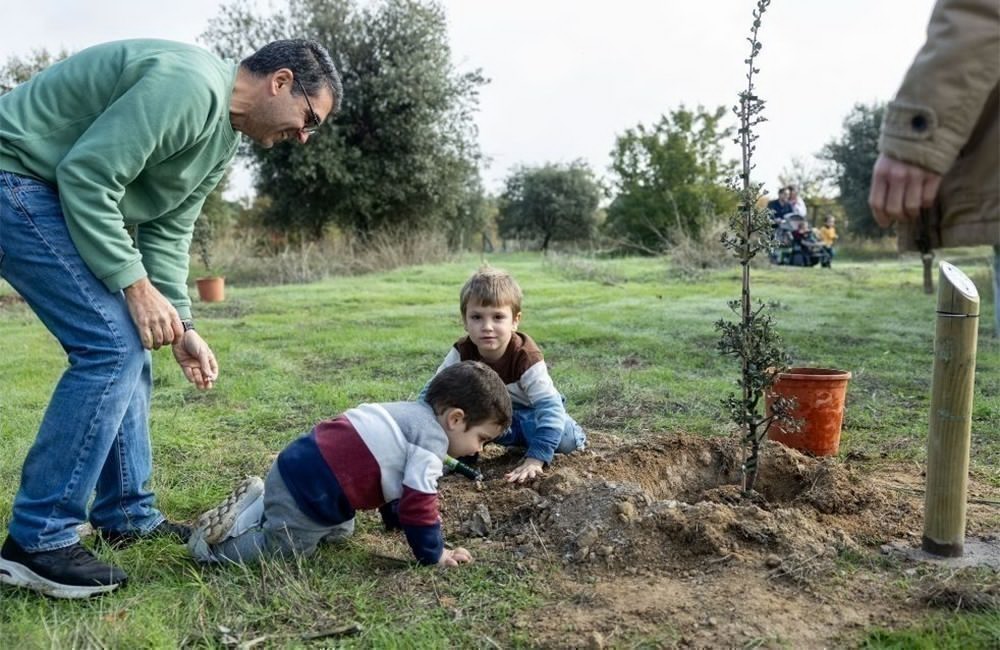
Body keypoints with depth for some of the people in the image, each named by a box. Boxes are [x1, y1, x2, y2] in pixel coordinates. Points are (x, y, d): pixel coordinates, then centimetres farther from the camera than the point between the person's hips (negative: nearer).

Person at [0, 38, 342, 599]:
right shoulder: (189, 85, -22)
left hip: (65, 196, 10)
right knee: (110, 344, -17)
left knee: (125, 347, 8)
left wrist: (180, 323, 0)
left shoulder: (223, 140, 10)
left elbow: (167, 232, 10)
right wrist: (135, 283, -22)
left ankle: (126, 515, 18)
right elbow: (86, 176, -26)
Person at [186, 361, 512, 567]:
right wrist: (433, 555, -3)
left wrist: (397, 521, 34)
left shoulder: (411, 414, 14)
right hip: (307, 491, -9)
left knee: (340, 532, 28)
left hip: (301, 466, 9)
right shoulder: (431, 440, -15)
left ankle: (259, 506, 24)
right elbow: (418, 502, -17)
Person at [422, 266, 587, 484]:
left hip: (529, 410, -2)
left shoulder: (525, 356, -33)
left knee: (565, 439, -30)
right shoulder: (462, 353, -23)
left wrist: (535, 459, -50)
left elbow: (550, 407, -40)